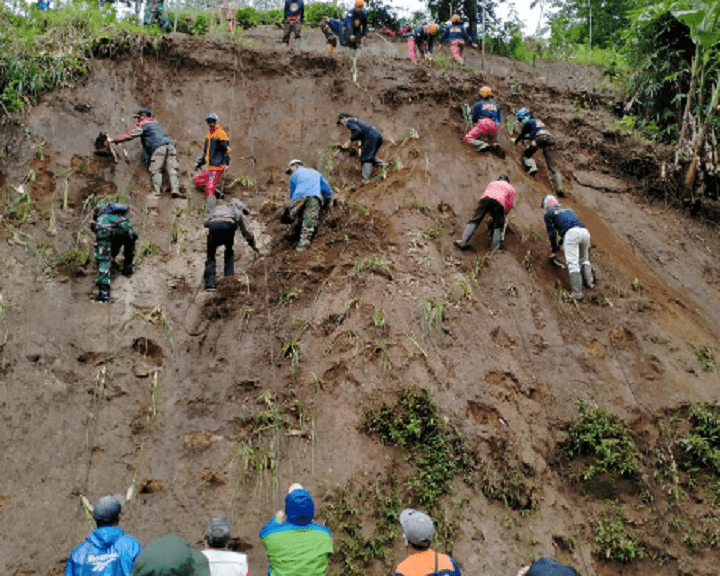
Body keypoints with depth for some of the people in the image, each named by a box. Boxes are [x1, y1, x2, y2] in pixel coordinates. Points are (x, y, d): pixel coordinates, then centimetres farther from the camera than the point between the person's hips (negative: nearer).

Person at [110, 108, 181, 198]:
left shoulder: (143, 124, 11)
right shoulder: (156, 123, 33)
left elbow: (130, 135, 7)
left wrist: (114, 140, 13)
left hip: (159, 148, -6)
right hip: (170, 145, 6)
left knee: (156, 170, -6)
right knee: (171, 169, -4)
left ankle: (157, 190, -19)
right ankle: (175, 189, -20)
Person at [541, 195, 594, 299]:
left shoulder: (548, 213, 18)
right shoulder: (567, 209, 37)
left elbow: (551, 233, 17)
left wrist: (554, 251, 24)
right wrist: (559, 243, 52)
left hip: (571, 233, -6)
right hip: (584, 231, 6)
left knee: (572, 263, -11)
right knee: (584, 259, 25)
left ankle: (577, 292, -19)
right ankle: (589, 282, 17)